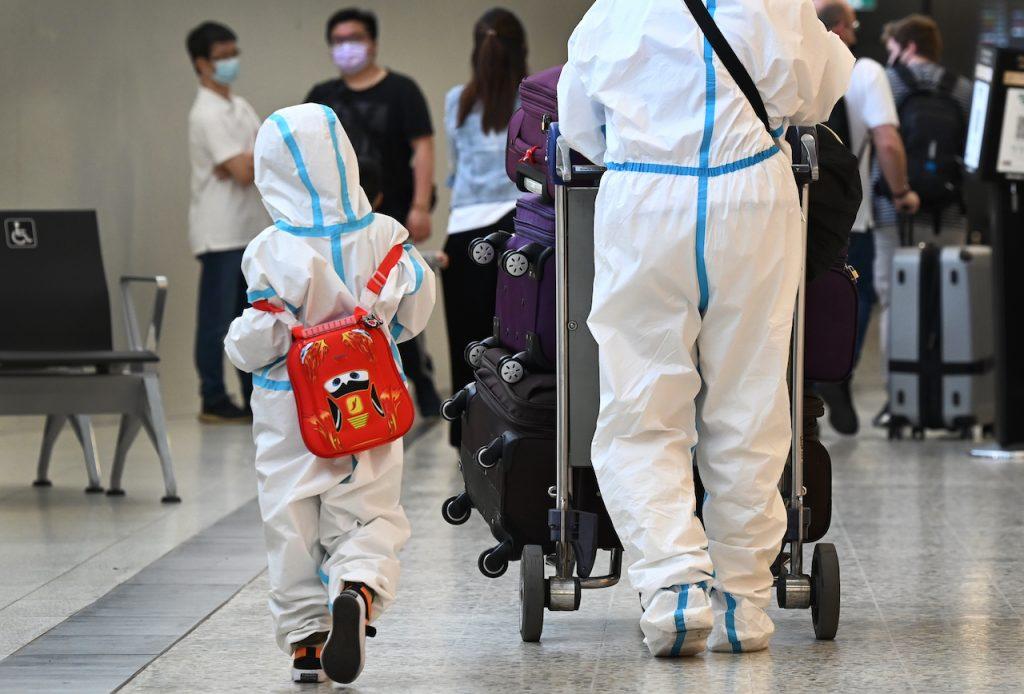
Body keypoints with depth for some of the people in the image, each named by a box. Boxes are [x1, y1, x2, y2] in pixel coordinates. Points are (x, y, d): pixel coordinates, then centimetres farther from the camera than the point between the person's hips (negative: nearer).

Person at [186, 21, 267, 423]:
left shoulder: (240, 107, 15)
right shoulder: (208, 114, -13)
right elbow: (244, 171, -19)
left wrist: (247, 163, -12)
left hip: (250, 230, 8)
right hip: (220, 234, -8)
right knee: (217, 319, -3)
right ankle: (214, 401, 2)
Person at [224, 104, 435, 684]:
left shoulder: (272, 254, -16)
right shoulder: (386, 237, -6)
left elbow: (260, 339, -16)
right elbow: (414, 315, 4)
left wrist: (240, 345, 6)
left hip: (292, 417, -2)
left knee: (294, 523, 10)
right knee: (369, 517, 8)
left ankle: (306, 640, 11)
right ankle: (359, 589, -21)